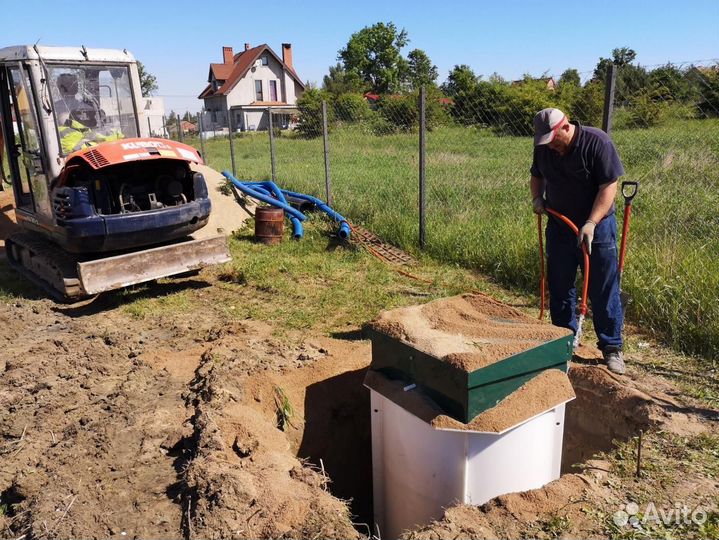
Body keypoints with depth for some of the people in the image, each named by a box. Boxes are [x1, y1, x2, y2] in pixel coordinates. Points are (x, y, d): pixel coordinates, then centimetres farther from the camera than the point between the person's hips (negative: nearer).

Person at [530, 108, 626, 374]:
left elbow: (609, 187, -18)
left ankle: (611, 347, 14)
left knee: (603, 291, 2)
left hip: (596, 226, -4)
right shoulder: (543, 148, 0)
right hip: (559, 228, 5)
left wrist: (590, 224, -26)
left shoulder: (597, 143, -16)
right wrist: (537, 197, -4)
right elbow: (536, 176, 17)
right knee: (559, 289, 10)